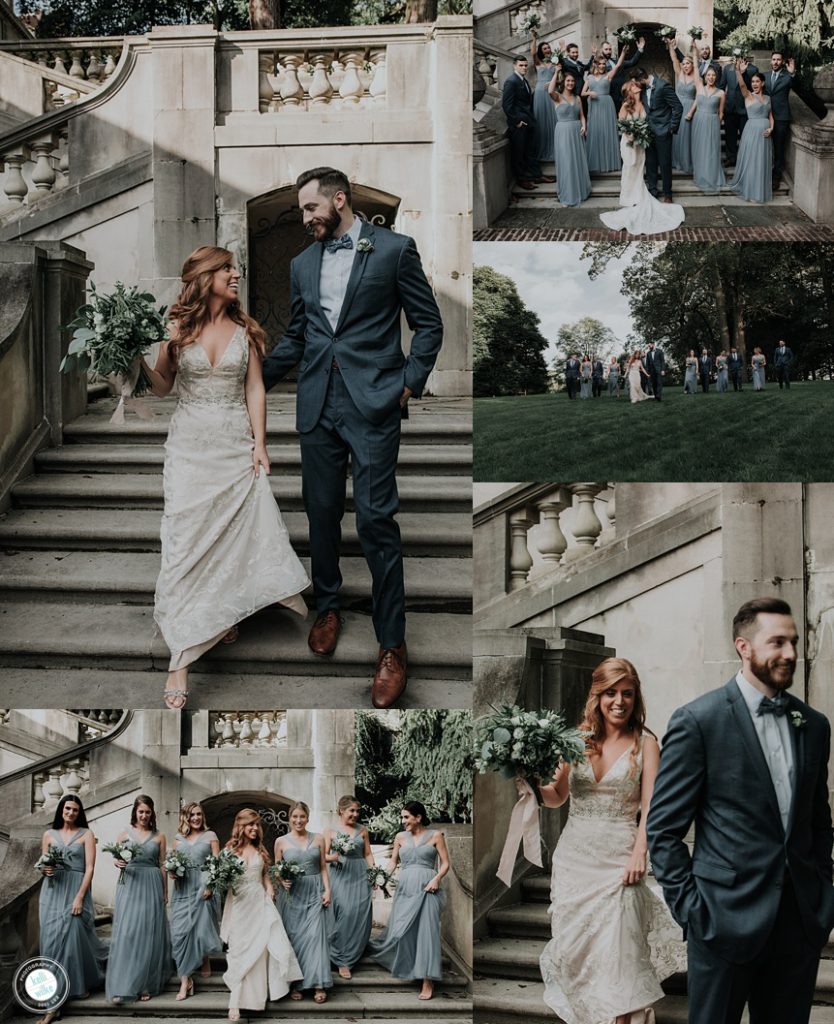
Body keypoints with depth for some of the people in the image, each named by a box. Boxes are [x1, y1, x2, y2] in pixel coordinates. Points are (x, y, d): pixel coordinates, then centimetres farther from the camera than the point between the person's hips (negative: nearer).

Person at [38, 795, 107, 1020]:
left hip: (76, 891, -3)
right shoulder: (49, 835, 10)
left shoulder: (86, 835, 2)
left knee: (73, 937, -6)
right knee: (52, 939, -2)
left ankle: (78, 986, 17)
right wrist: (44, 870, -9)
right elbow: (42, 865, 16)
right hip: (52, 892, 3)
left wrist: (80, 897, -13)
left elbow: (90, 868, -4)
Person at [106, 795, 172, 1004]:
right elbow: (116, 860, 6)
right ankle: (120, 987, -10)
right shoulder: (124, 833, 6)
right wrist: (118, 863, -17)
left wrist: (165, 892, 9)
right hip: (129, 886, -1)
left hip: (151, 887, 1)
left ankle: (145, 985, 8)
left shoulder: (159, 836, 7)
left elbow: (163, 866, 9)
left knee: (148, 934, 0)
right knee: (126, 934, -8)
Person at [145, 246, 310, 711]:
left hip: (237, 443, 2)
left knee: (237, 536, 0)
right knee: (186, 545, -7)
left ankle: (225, 617, 26)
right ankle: (180, 661, -9)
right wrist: (142, 362, -16)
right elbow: (161, 387, 4)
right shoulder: (178, 328, -1)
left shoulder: (244, 328, 5)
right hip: (191, 445, -2)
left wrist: (260, 443, -2)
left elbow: (254, 389, 4)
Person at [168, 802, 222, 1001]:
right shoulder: (178, 838, 13)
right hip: (183, 889, 2)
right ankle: (185, 980, -8)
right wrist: (171, 873, -7)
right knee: (180, 931, -8)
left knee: (202, 928, 2)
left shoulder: (210, 836, 5)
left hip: (203, 887, -2)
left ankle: (206, 960, 35)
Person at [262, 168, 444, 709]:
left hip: (373, 402, -5)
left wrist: (410, 383, -7)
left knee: (376, 519, -8)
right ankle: (328, 607, 30)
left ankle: (392, 645, -3)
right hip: (318, 404, 5)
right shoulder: (303, 264, 15)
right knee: (322, 512, 10)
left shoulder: (394, 249, 0)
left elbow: (429, 324, 1)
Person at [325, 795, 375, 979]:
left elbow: (368, 854, 12)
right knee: (343, 914, -11)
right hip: (340, 876, -3)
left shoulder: (362, 830, 12)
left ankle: (348, 958, 13)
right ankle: (342, 960, -3)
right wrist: (333, 857, -18)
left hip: (359, 876, 3)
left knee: (359, 915, -2)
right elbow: (323, 856, 3)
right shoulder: (331, 831, 5)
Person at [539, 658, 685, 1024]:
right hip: (574, 855, 3)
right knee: (574, 942, 6)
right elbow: (557, 796, 10)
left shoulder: (644, 743, -1)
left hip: (618, 857, -3)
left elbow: (650, 807, -4)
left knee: (619, 948, -7)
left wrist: (639, 854, -16)